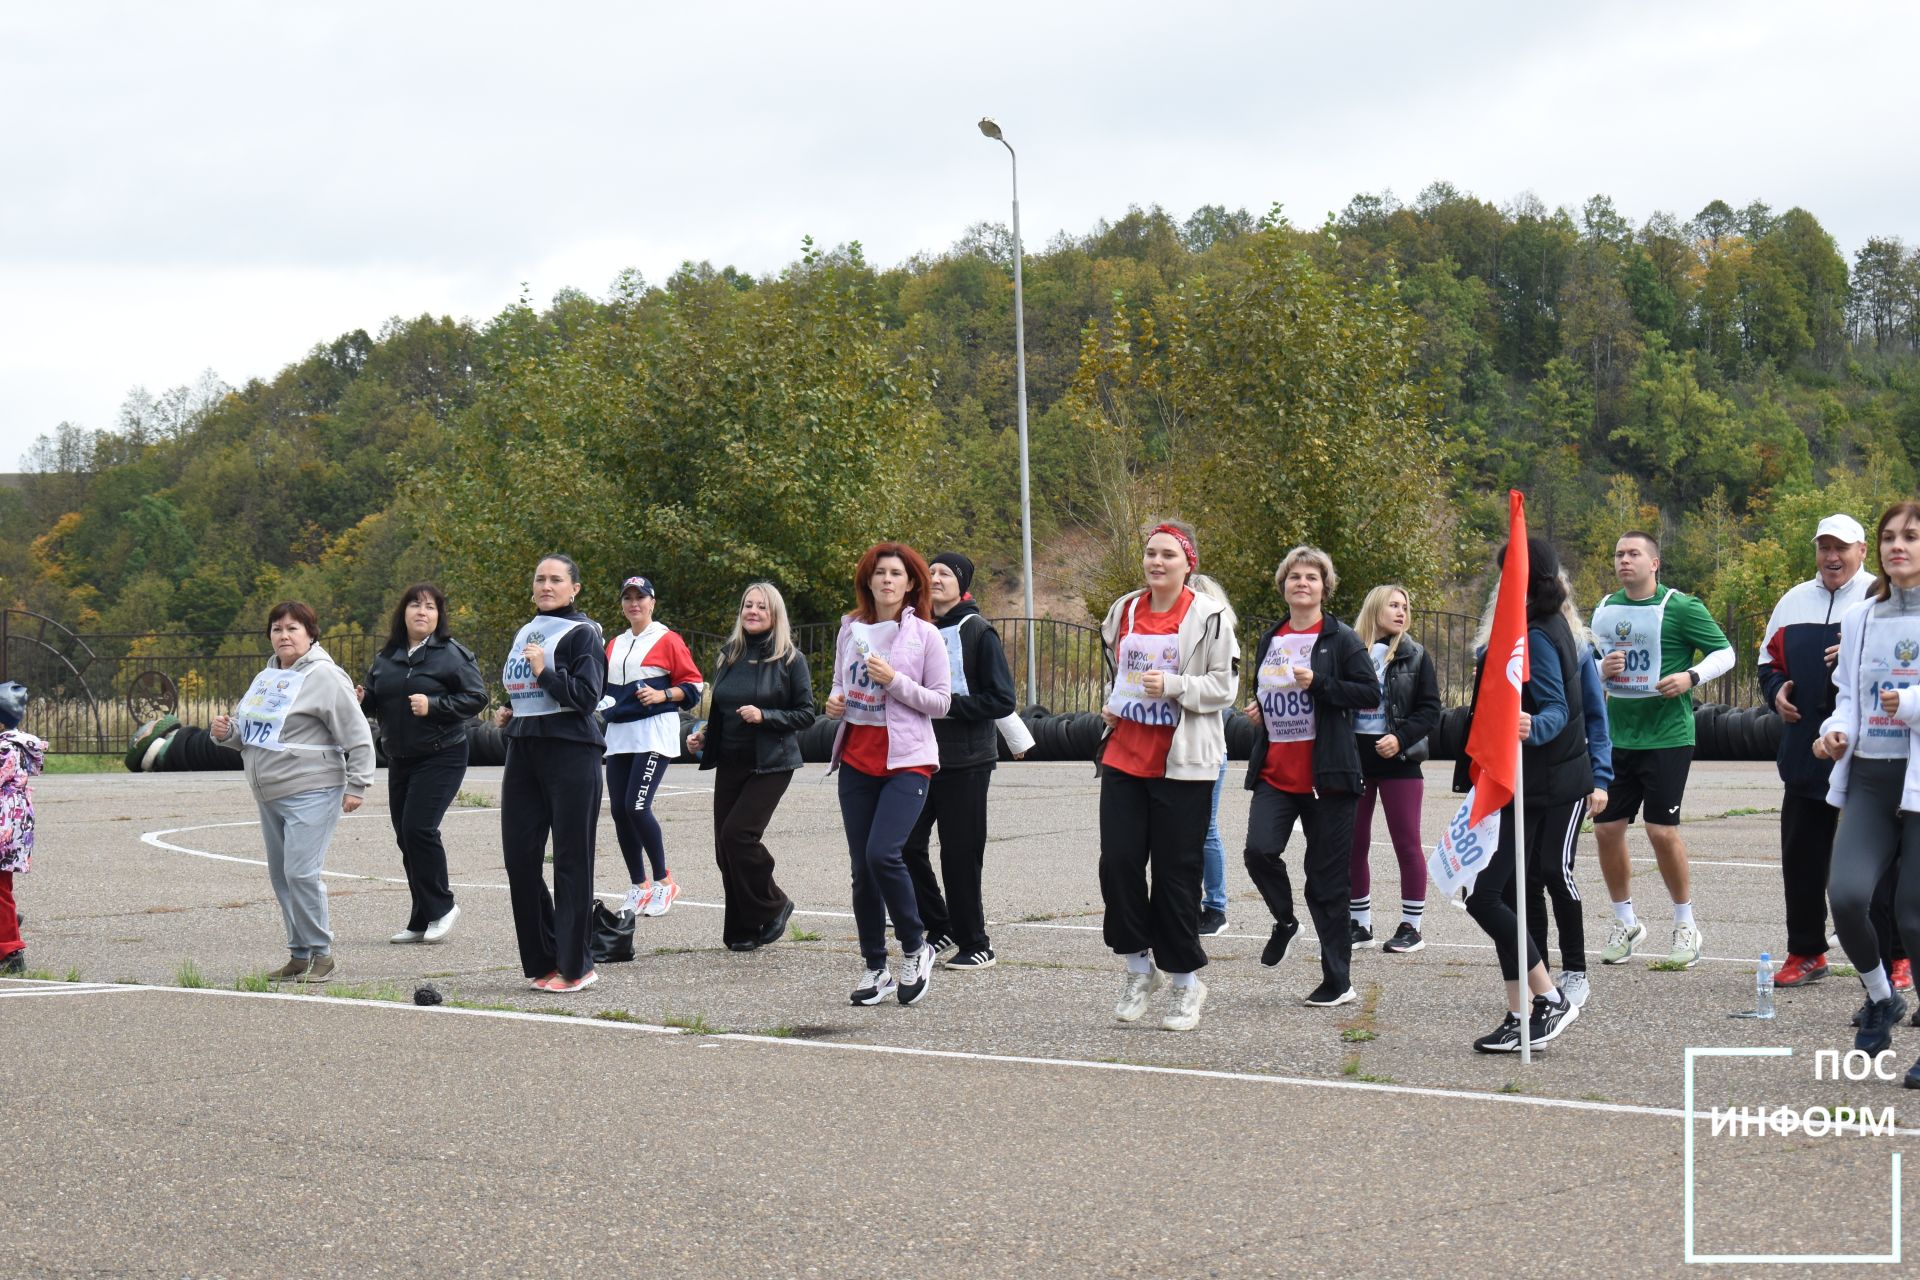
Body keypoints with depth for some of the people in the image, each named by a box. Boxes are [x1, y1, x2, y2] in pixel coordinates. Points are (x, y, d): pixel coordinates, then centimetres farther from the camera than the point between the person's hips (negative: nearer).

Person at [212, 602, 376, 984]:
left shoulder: (324, 677, -9)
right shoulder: (265, 679, 16)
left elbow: (357, 736, -11)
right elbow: (249, 732, 27)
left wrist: (356, 786, -15)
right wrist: (226, 731, 5)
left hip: (311, 794, -9)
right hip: (270, 796, 9)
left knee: (301, 873, -14)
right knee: (281, 876, 10)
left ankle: (321, 954, -4)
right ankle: (299, 955, 18)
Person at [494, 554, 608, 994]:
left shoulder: (581, 634, -5)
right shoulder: (525, 633, 17)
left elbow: (588, 696, -15)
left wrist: (546, 672, -21)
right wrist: (508, 712, 12)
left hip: (571, 753, -8)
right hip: (524, 751, 8)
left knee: (571, 859, -3)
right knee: (519, 855, 5)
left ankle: (574, 965, 3)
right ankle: (542, 959, 15)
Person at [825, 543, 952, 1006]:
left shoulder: (925, 635, -3)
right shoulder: (851, 629, 10)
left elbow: (941, 703, -4)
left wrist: (895, 680, -16)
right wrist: (834, 701, 1)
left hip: (906, 760, -5)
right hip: (857, 759, 5)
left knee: (882, 854, -21)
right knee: (862, 868, 4)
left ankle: (915, 948, -1)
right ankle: (875, 967, 14)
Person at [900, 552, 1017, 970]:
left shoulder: (978, 633, -6)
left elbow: (1002, 700, -10)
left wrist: (949, 705, -17)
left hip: (965, 761, -6)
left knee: (960, 853, -3)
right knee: (907, 845, 2)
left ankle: (975, 944, 9)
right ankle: (941, 931, 17)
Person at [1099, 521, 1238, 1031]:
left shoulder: (1209, 616, -5)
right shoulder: (1124, 611, 11)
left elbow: (1225, 686, -7)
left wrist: (1174, 686, -21)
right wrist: (1112, 706, 11)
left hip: (1181, 763, -5)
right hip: (1124, 756, 5)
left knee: (1175, 873, 0)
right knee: (1117, 862, -3)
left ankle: (1186, 981, 14)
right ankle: (1139, 966, 16)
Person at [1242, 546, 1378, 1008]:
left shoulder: (1340, 639, -2)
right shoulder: (1270, 639, 14)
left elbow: (1370, 693, -9)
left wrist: (1318, 684, -19)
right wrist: (1259, 710, 8)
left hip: (1325, 777, -4)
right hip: (1275, 774, 5)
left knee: (1327, 877, 0)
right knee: (1259, 851, -17)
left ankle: (1338, 980, 9)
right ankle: (1284, 919, 14)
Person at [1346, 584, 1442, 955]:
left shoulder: (1414, 656, 3)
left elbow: (1430, 711, 0)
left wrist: (1400, 737, -15)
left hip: (1398, 759, -2)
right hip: (1353, 756, 2)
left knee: (1407, 844, -1)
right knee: (1353, 845, 6)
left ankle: (1411, 926, 7)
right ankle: (1360, 924, 17)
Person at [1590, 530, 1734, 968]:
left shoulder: (1681, 607, -7)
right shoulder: (1606, 609, 10)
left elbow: (1724, 653, -2)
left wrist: (1691, 677, -19)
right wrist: (1602, 669, -2)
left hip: (1666, 736, -5)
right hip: (1616, 734, 5)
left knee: (1662, 830, -7)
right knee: (1606, 828, 4)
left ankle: (1686, 926, 11)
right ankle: (1625, 922, 21)